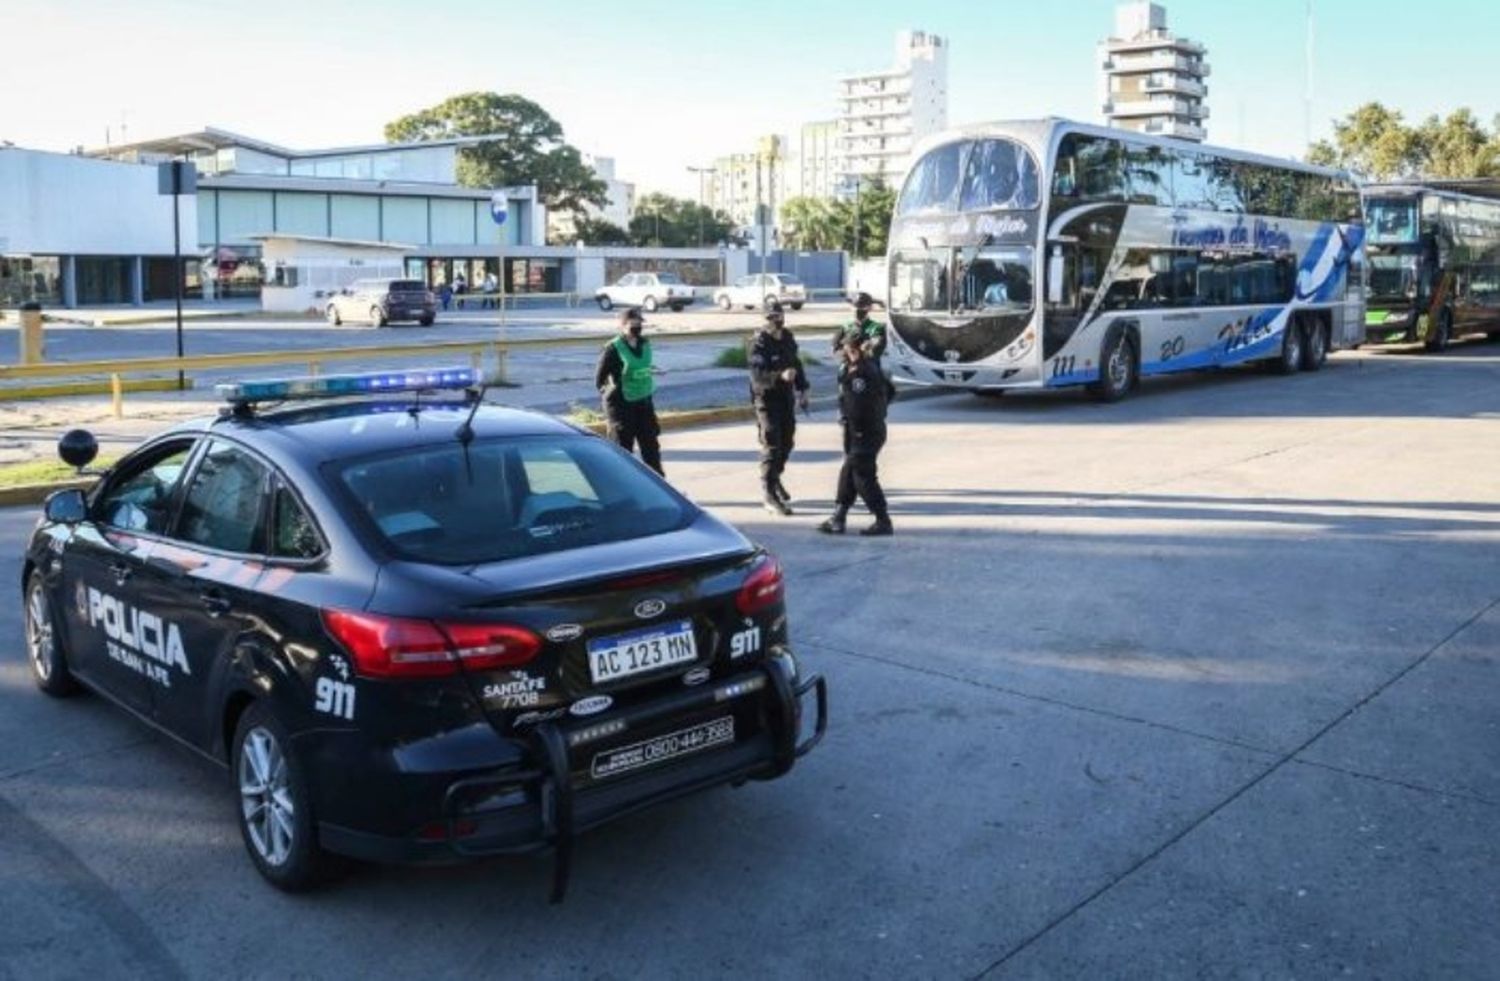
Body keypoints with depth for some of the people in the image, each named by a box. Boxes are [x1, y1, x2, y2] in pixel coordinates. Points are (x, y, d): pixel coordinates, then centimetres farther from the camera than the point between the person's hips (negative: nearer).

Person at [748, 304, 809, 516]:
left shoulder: (788, 338, 5)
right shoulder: (759, 344, -17)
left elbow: (797, 363, 18)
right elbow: (758, 375, -29)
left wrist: (802, 389, 12)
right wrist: (780, 376, -44)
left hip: (786, 397, 7)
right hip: (767, 398, -7)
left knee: (786, 442, 16)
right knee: (771, 445, -9)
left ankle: (774, 478, 39)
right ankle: (770, 495, -6)